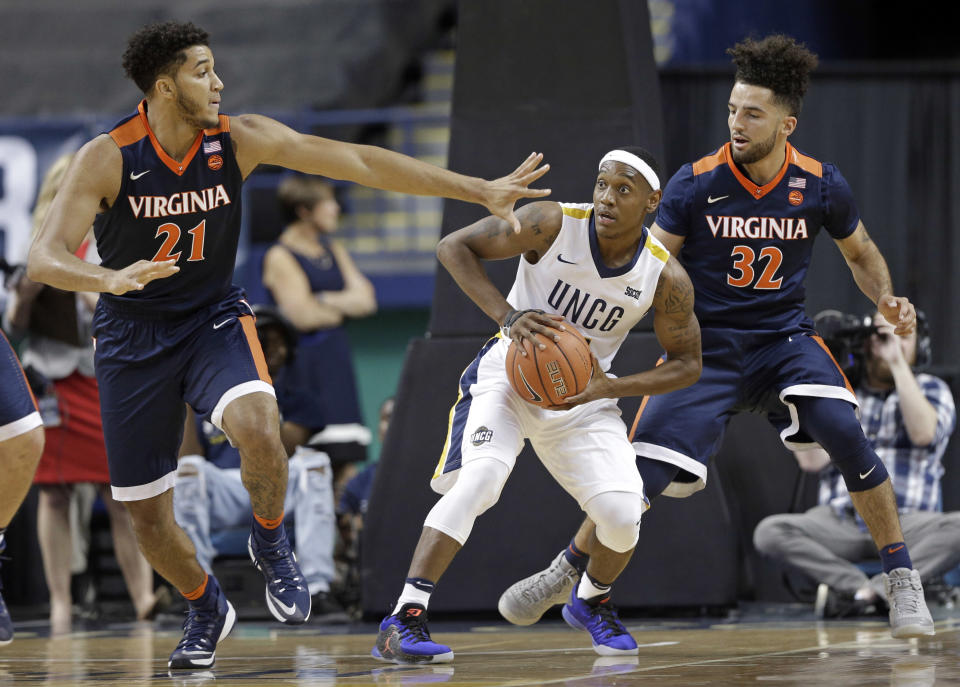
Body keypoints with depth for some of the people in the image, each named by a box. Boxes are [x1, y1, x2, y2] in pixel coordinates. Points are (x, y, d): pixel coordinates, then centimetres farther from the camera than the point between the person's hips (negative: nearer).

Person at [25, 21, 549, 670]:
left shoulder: (240, 140, -10)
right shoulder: (108, 159, -18)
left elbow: (360, 162, -8)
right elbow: (44, 258, -26)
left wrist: (479, 190, -9)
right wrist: (110, 279, -48)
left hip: (213, 318, 1)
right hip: (133, 335, -1)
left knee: (258, 428, -32)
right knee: (147, 515, 2)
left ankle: (270, 541, -1)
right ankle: (207, 611, 33)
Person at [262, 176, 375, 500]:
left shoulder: (334, 251, 17)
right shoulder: (280, 257, -5)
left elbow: (366, 300, 7)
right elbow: (302, 317, -13)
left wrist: (324, 301, -8)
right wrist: (345, 308, 3)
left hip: (335, 360, 7)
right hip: (301, 361, -7)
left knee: (347, 459, 1)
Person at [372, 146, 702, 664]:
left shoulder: (666, 279, -13)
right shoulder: (553, 224, -20)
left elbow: (686, 364, -1)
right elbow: (454, 247, -14)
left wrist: (610, 387, -18)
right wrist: (509, 317, -27)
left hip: (583, 391, 3)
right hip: (510, 370, -3)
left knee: (623, 514, -14)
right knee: (480, 476, -29)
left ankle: (591, 601, 22)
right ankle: (403, 620, -30)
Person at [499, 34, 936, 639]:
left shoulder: (821, 185, -6)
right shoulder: (696, 183, -11)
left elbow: (862, 254, 12)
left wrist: (887, 300, -8)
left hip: (784, 336, 0)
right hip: (704, 342, 0)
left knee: (843, 431, -27)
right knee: (646, 472, -9)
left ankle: (902, 578, -13)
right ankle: (565, 573, 18)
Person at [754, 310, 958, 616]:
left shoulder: (931, 389, 11)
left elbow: (924, 433, -13)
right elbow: (812, 460, 2)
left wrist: (897, 362, -13)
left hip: (906, 522, -1)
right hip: (840, 521, 1)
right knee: (769, 531, -27)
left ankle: (870, 592, -37)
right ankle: (869, 591, -31)